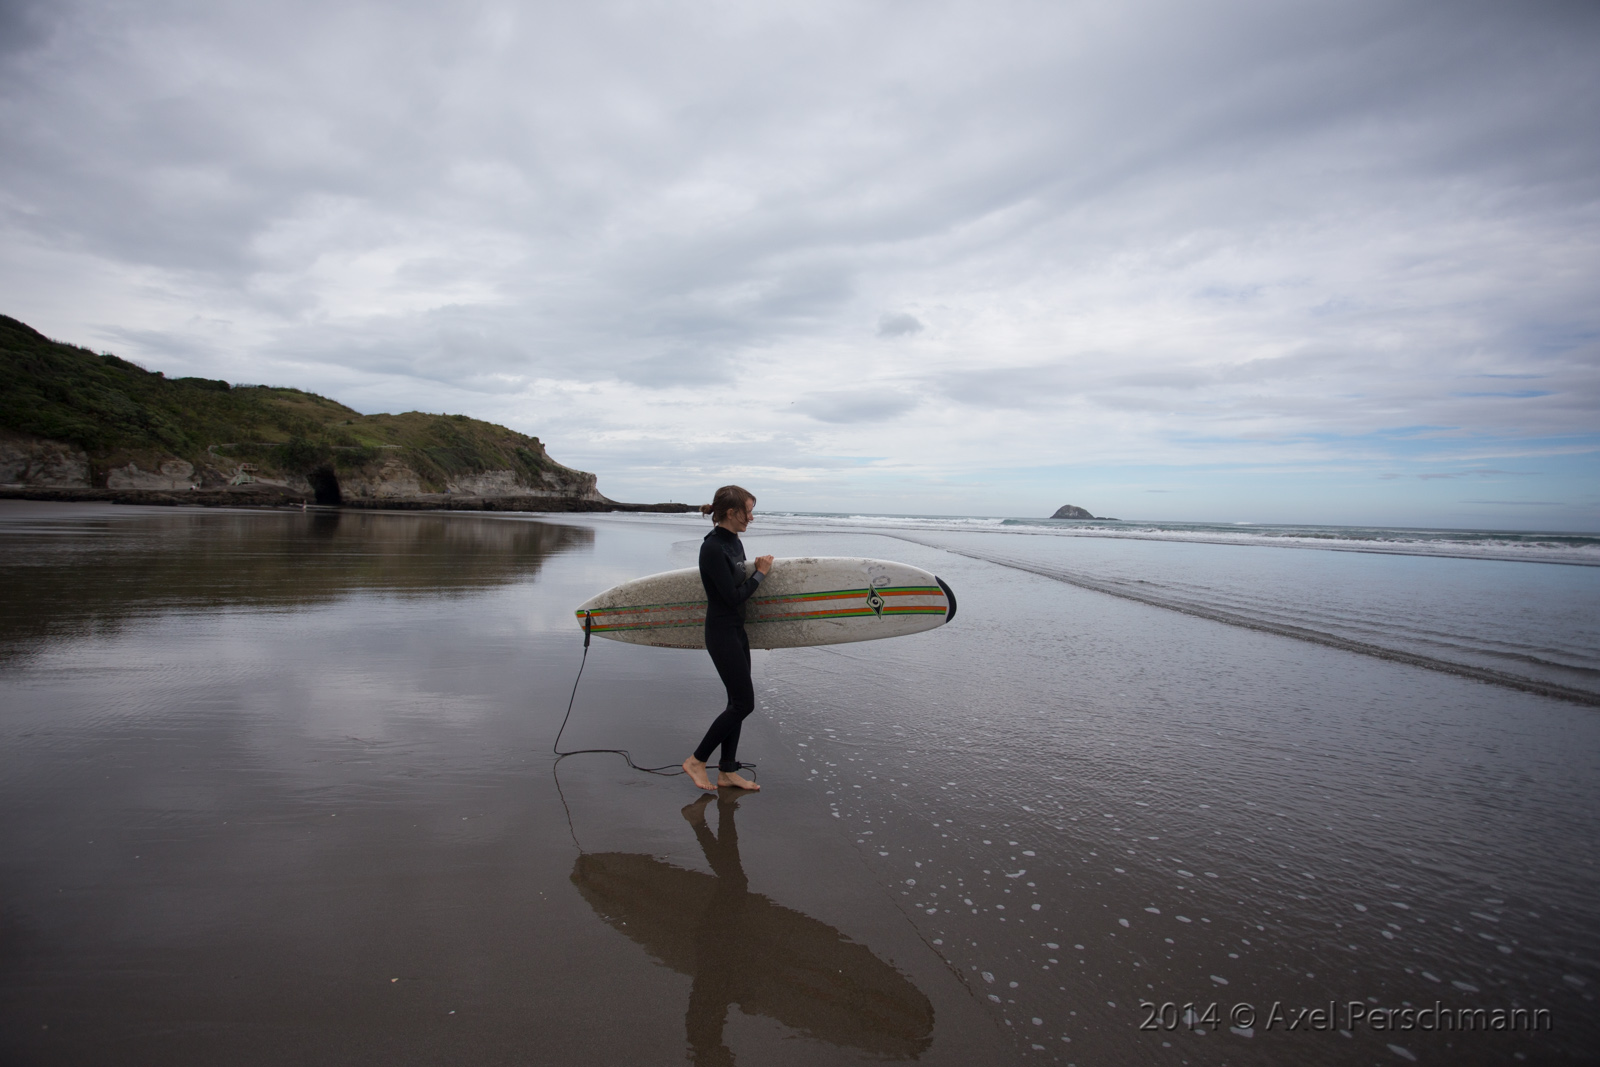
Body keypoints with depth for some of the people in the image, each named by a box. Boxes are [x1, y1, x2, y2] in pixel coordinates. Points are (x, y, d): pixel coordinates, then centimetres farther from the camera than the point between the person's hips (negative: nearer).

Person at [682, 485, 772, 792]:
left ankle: (727, 771, 22)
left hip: (737, 631, 9)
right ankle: (696, 761, 10)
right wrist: (761, 573, -11)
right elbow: (733, 596, -20)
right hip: (722, 633, -9)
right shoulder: (713, 548, -21)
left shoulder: (734, 542, 7)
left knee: (738, 702, 12)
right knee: (743, 703, -4)